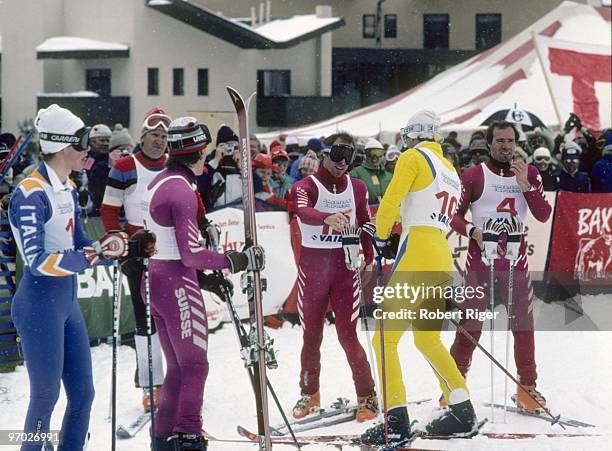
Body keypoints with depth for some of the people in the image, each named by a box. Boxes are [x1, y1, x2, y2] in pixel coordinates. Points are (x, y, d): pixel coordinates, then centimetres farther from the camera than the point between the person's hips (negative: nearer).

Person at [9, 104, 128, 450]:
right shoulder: (31, 194, -18)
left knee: (83, 394, 11)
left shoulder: (68, 188, 9)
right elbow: (37, 260, -25)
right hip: (40, 305, -9)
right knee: (45, 396, 1)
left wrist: (104, 247, -6)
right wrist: (88, 258, -32)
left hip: (68, 302, 9)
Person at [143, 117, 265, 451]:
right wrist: (237, 261, -16)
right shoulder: (182, 191, -17)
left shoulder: (159, 182, 12)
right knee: (194, 367, -5)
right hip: (178, 283, -9)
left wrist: (209, 273, 18)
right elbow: (191, 254, -20)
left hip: (155, 278, 9)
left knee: (178, 368, 17)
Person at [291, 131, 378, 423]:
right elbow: (303, 212, -27)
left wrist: (369, 259, 5)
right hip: (312, 265, -1)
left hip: (345, 265, 1)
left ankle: (366, 397, 2)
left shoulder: (357, 188, 7)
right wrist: (328, 217, -47)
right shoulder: (305, 186, -5)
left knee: (348, 334, -5)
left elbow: (365, 225, 16)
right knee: (311, 334, 7)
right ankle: (309, 394, 23)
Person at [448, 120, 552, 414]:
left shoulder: (529, 174, 8)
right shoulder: (474, 176, -1)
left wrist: (524, 184, -10)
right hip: (480, 259, -3)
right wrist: (472, 231, -17)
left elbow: (543, 215, 0)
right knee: (470, 324, -5)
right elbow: (454, 215, 2)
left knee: (523, 324, 2)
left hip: (515, 260, 3)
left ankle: (527, 388, 12)